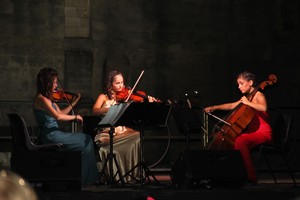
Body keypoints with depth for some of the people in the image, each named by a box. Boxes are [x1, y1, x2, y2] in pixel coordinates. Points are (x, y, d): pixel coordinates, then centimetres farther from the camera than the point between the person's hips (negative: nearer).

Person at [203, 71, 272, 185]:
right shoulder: (246, 98, 19)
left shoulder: (258, 95, -5)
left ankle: (251, 177, -34)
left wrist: (248, 103, -21)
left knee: (239, 141, -34)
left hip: (262, 132, -9)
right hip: (251, 132, 9)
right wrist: (215, 107, 17)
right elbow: (232, 106, 25)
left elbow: (264, 108, -27)